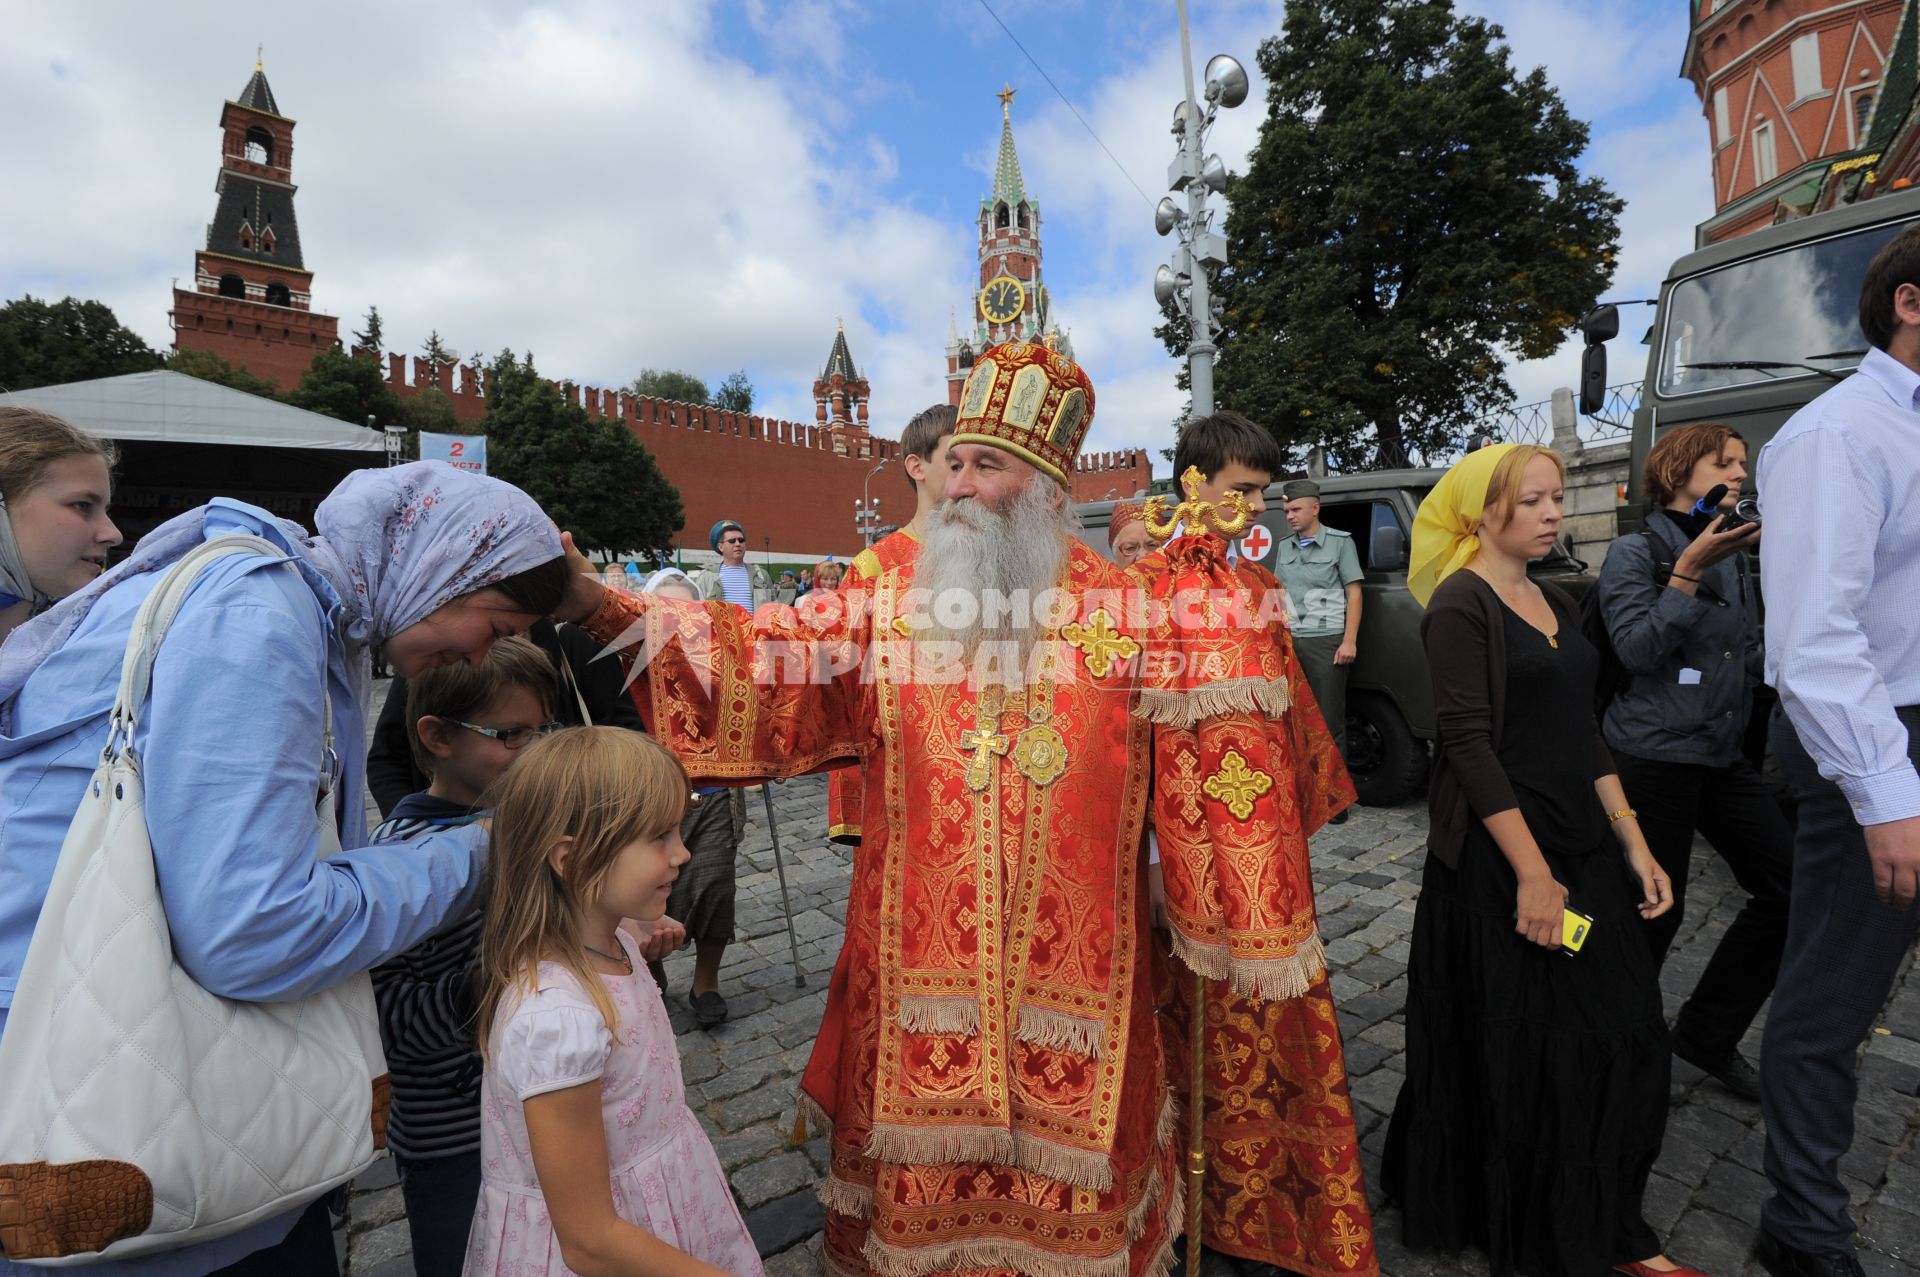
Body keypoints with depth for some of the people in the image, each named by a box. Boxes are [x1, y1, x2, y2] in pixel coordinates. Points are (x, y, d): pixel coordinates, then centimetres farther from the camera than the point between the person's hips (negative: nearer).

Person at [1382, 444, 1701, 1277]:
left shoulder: (1554, 604, 12)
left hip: (1584, 847, 8)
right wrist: (1532, 873, -20)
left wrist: (1634, 844, 8)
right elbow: (1468, 742, -18)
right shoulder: (1461, 605, -12)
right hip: (1498, 858, -8)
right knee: (1517, 1052, 5)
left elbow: (1583, 736, 14)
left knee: (1616, 1039, 12)